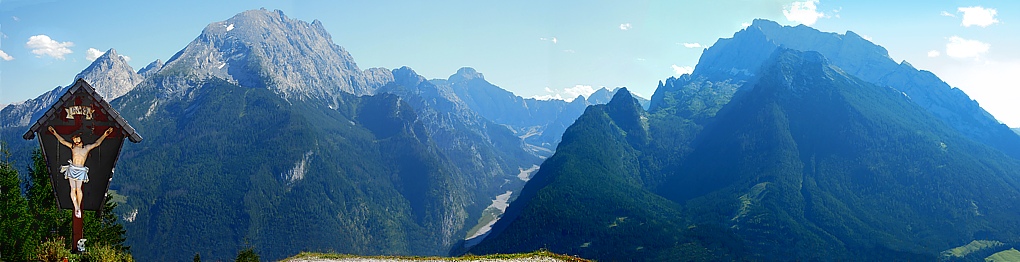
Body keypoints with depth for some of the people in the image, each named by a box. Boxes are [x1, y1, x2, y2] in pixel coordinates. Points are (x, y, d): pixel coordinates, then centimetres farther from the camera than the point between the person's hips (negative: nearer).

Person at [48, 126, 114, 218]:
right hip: (72, 169, 1)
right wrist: (55, 133, 20)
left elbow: (97, 143, 1)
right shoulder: (72, 147, 13)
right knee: (73, 189, -6)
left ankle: (78, 207, 1)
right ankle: (76, 208, -7)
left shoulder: (87, 147, 10)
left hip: (81, 171, -1)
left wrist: (104, 135, -6)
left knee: (78, 189, -9)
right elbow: (62, 141, 18)